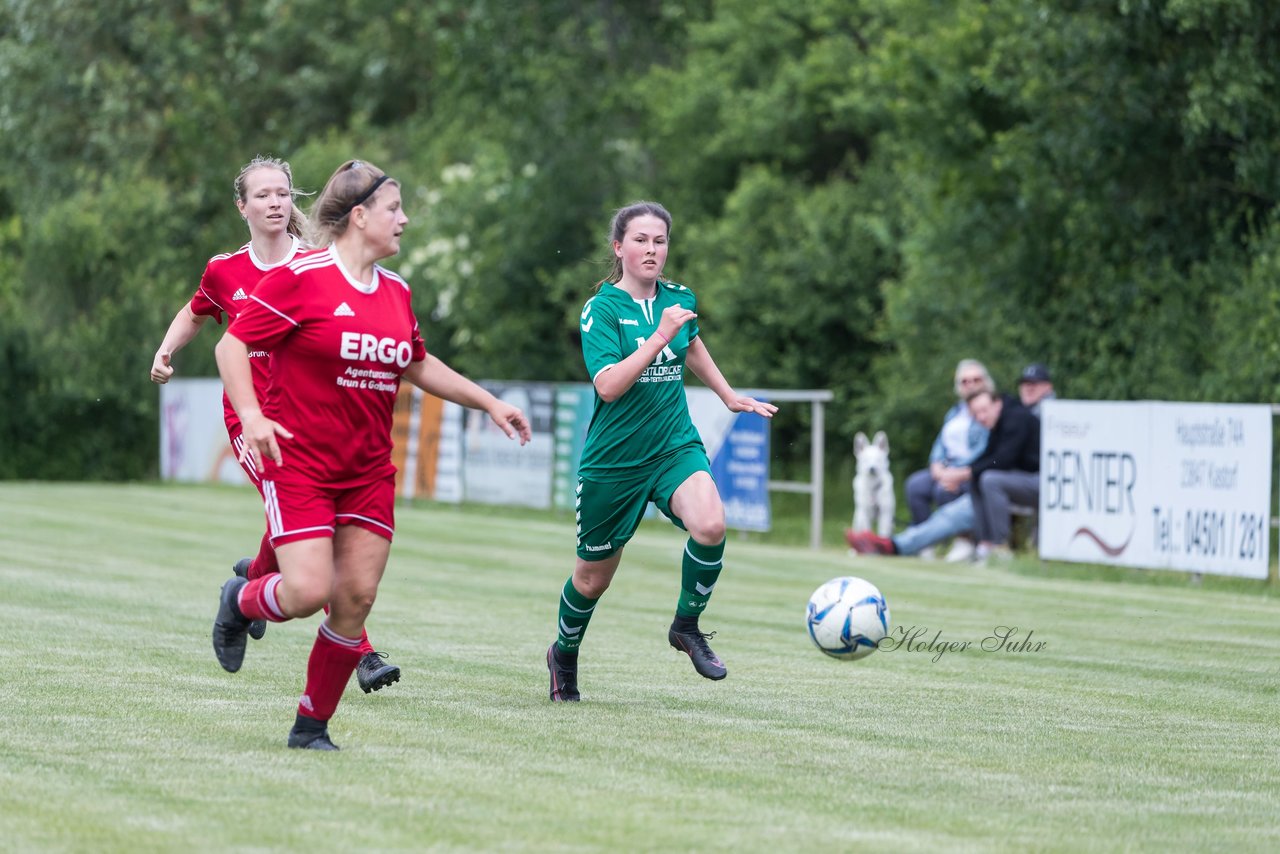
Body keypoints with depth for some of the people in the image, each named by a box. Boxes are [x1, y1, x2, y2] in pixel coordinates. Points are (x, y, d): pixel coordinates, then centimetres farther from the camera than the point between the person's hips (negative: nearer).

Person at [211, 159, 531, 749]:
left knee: (356, 599, -1)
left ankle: (312, 725, 14)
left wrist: (489, 403, 24)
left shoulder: (395, 292, 10)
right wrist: (251, 416, -23)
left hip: (368, 472, 6)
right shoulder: (300, 278, -11)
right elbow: (232, 345, -10)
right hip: (298, 462, -6)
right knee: (307, 593, -15)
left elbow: (418, 365, 26)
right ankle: (240, 601, 20)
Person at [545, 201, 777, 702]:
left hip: (675, 446, 3)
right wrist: (659, 337, -27)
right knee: (593, 578, 9)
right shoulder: (602, 308, -11)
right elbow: (608, 385, -23)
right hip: (613, 457, -3)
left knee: (710, 526, -28)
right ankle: (564, 655, 39)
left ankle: (687, 626, -4)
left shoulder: (679, 299, 4)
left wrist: (728, 396, 31)